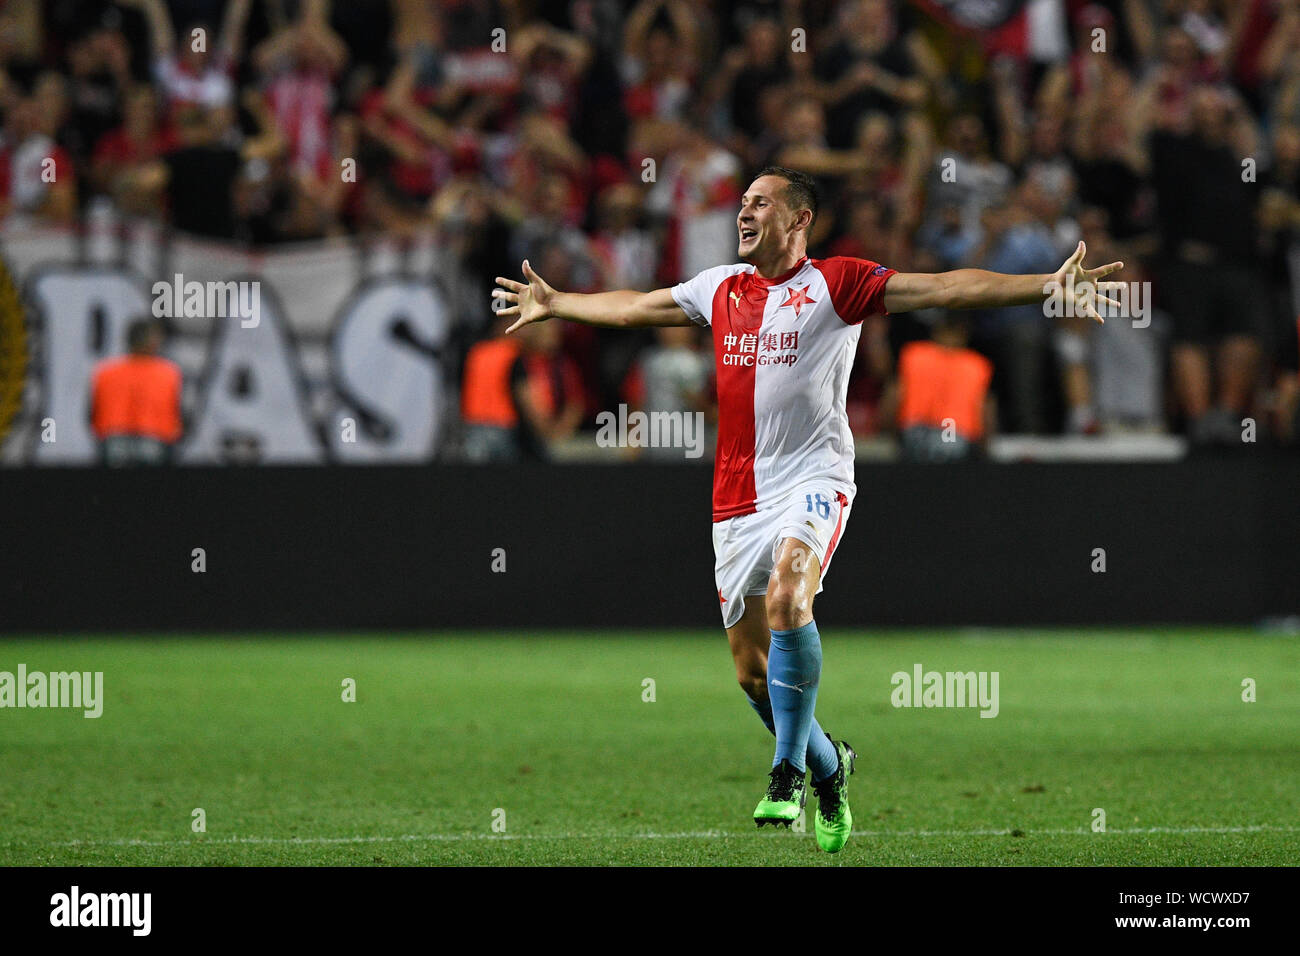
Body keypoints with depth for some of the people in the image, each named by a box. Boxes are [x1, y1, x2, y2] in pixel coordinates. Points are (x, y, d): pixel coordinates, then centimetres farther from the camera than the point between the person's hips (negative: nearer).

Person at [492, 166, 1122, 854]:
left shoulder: (835, 283, -2)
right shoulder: (719, 288, 13)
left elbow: (943, 288, -10)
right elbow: (629, 307, 29)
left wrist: (1046, 286, -20)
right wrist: (552, 302, 41)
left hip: (812, 481, -5)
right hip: (738, 498, 5)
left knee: (787, 597, -32)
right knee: (752, 671, 6)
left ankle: (788, 772, -24)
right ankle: (828, 767, 30)